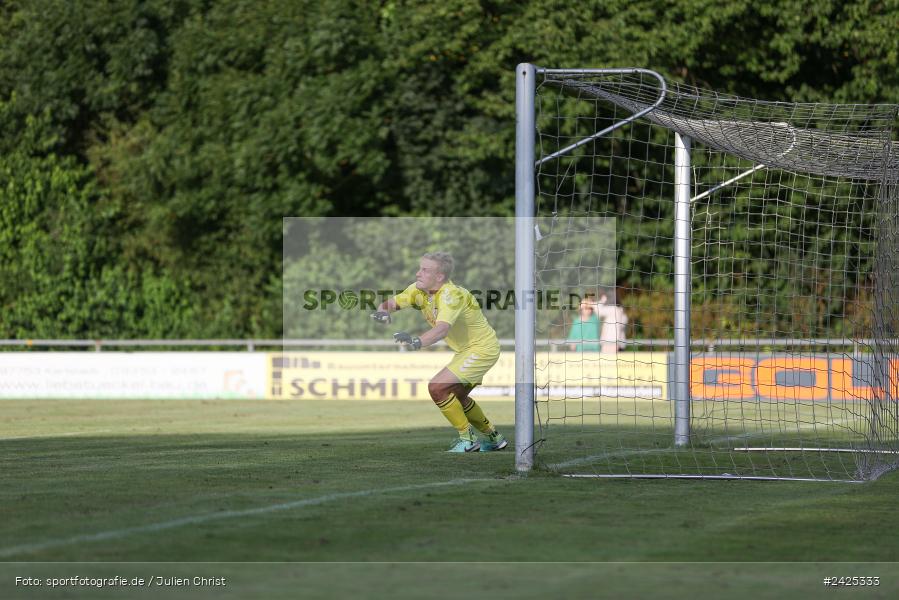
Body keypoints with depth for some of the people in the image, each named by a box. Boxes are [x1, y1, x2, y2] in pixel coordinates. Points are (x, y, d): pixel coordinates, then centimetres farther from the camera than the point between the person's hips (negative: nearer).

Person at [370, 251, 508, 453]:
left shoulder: (451, 295, -30)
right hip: (466, 350, 10)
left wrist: (417, 342, -62)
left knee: (438, 388, -19)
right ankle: (494, 438, 36)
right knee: (455, 396, 22)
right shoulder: (420, 290, -4)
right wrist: (382, 312, -32)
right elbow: (391, 303, -7)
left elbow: (442, 329, -46)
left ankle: (468, 439, -7)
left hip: (482, 349, -10)